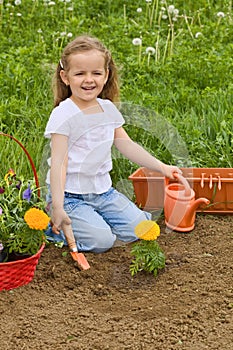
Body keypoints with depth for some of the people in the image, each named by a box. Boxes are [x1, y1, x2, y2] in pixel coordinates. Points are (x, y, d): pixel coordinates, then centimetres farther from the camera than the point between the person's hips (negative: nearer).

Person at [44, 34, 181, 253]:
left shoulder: (108, 109, 4)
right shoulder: (63, 115, -16)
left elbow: (126, 145, 11)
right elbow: (58, 163, -19)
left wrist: (161, 167, 5)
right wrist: (58, 207, -25)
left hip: (103, 191, 6)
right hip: (71, 195, -6)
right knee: (101, 241, -18)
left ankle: (93, 219, 20)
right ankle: (53, 224, 5)